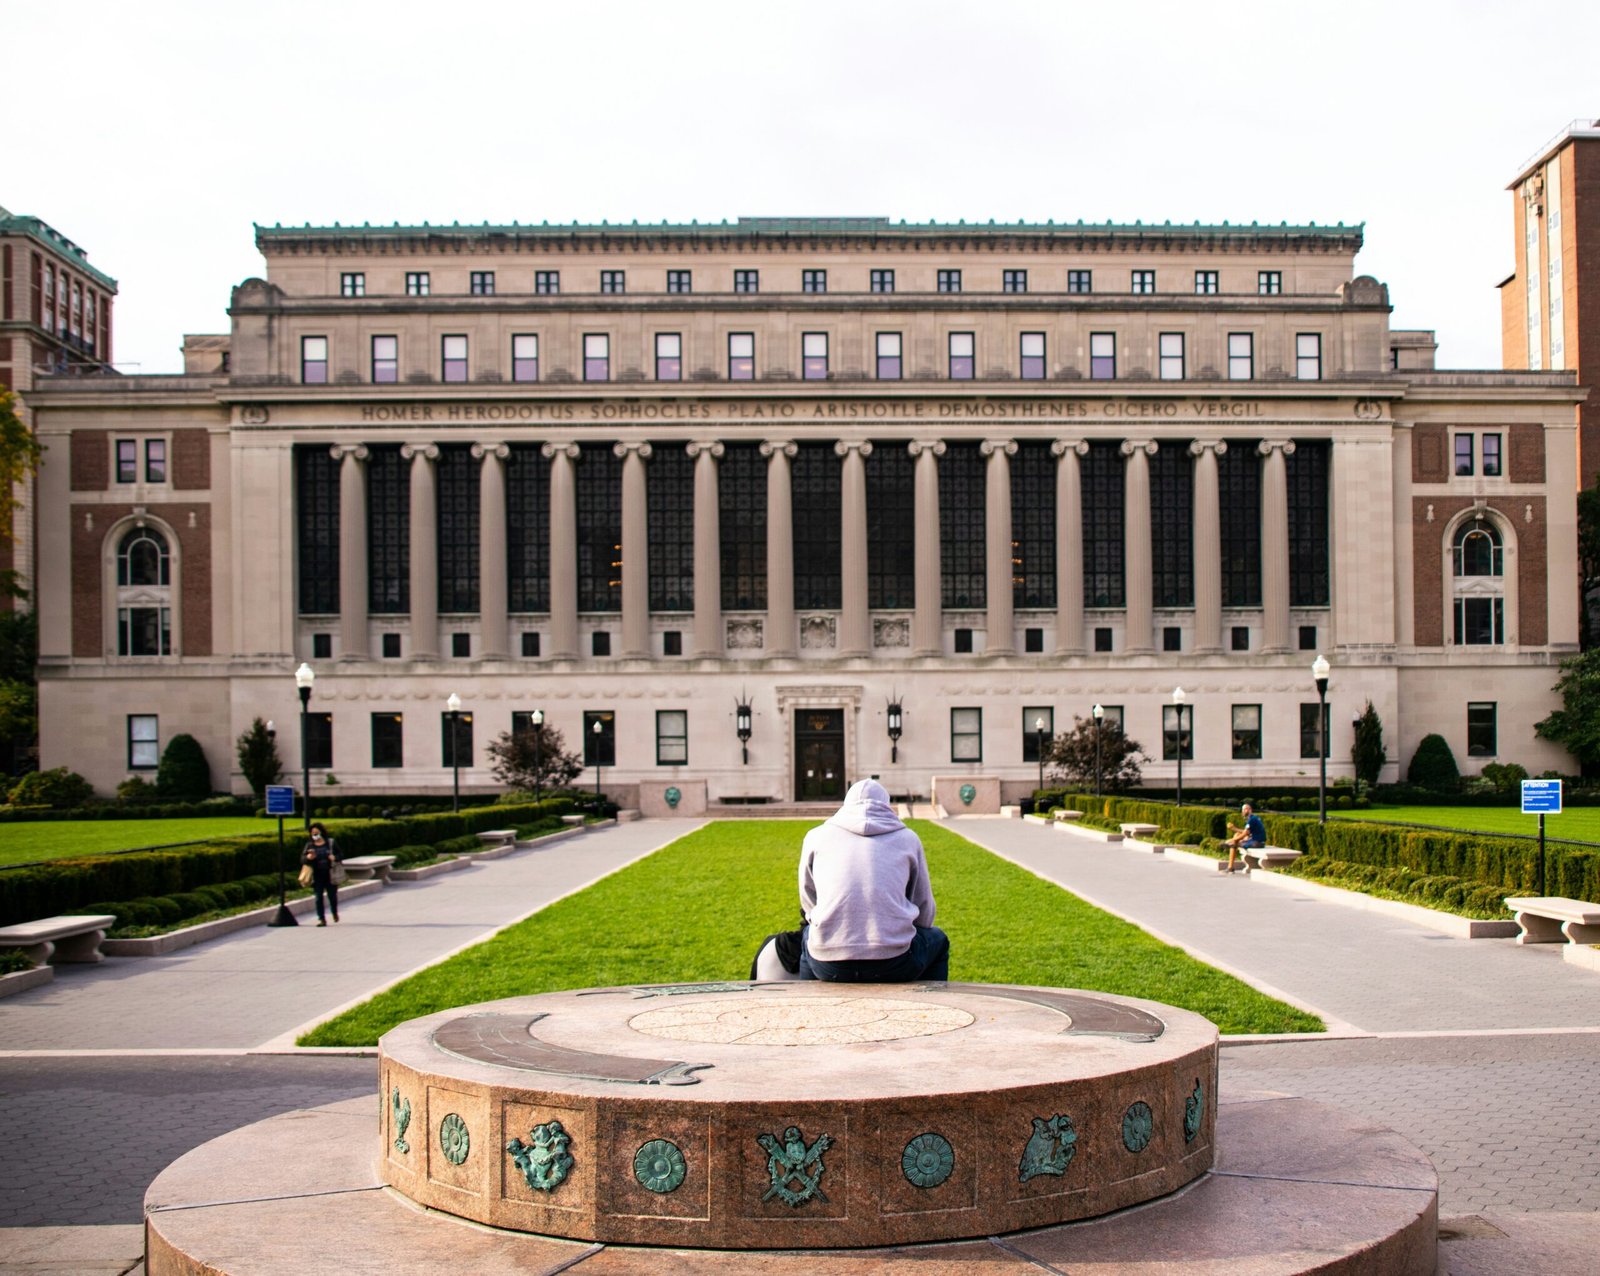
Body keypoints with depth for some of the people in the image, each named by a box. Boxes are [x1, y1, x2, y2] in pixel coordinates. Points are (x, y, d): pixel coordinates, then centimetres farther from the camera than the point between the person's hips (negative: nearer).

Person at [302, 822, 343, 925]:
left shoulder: (330, 843, 3)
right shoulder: (309, 845, 4)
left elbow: (340, 855, 5)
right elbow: (302, 858, -2)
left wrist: (335, 857, -17)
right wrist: (308, 857, -25)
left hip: (330, 875, 0)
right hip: (317, 876, 0)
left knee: (332, 895, 7)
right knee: (318, 898, -3)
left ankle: (335, 913, 34)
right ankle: (321, 918, 1)